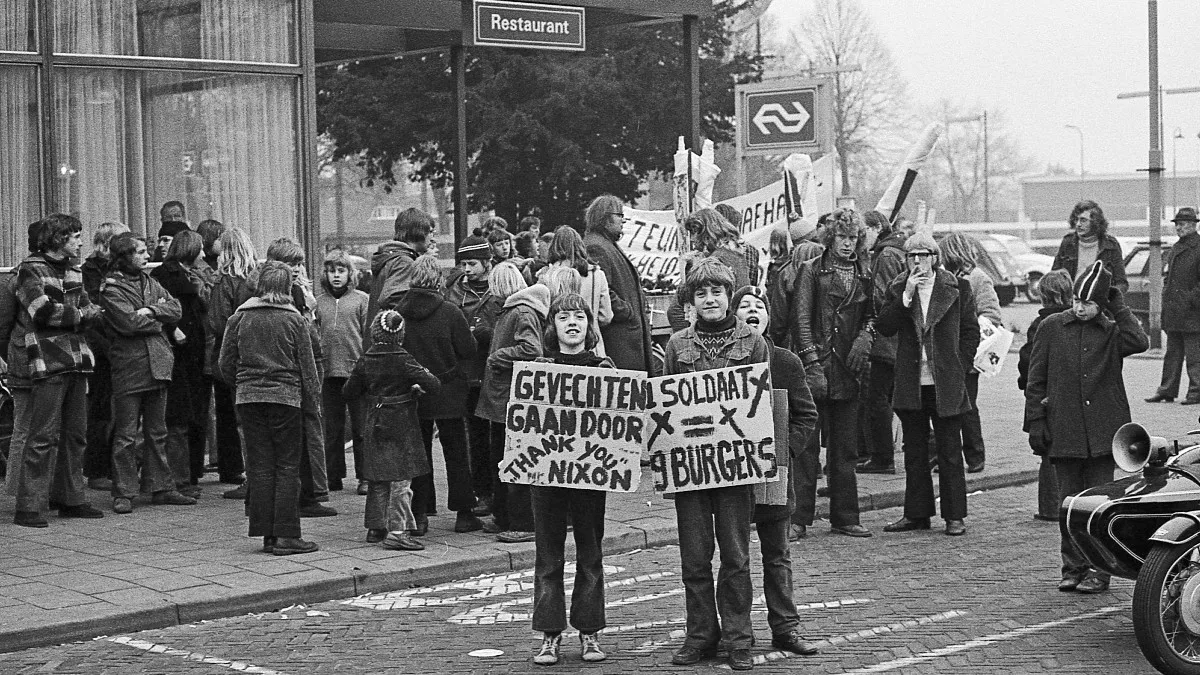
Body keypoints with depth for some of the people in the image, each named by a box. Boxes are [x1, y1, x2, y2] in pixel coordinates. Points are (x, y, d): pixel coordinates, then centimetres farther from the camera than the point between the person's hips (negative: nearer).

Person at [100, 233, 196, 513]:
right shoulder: (111, 289, -6)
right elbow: (129, 322, -18)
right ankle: (123, 493, 2)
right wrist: (160, 317, -4)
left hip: (158, 364, 6)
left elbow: (177, 310, 6)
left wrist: (150, 311, -11)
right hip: (128, 366, -6)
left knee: (157, 432, 12)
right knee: (126, 435, -2)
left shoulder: (149, 282, 15)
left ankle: (162, 487, 18)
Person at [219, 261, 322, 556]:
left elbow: (226, 364, 5)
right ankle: (286, 535, 0)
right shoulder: (294, 319, -5)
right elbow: (307, 366, -2)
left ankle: (267, 534, 9)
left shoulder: (239, 318, 2)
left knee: (259, 466, 7)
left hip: (249, 398, 3)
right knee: (287, 467, 3)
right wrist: (313, 401, 8)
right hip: (286, 398, -3)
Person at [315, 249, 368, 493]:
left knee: (361, 427, 1)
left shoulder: (361, 299, 1)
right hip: (329, 373, 3)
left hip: (357, 370, -3)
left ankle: (365, 476, 8)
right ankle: (333, 476, 16)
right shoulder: (319, 301, 11)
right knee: (332, 428, 9)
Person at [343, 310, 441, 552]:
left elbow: (349, 393, 8)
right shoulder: (403, 360, -13)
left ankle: (375, 527, 22)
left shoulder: (365, 361, 1)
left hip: (374, 426, 6)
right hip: (400, 426, -6)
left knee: (377, 478, 15)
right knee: (401, 478, -3)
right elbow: (432, 385, -18)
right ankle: (398, 531, -7)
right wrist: (418, 388, 3)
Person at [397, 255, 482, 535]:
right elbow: (469, 351, -10)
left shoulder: (399, 311, -7)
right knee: (456, 452, 9)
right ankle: (463, 514, 13)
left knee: (418, 453, 11)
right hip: (448, 394, -2)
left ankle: (419, 515, 9)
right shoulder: (450, 312, -14)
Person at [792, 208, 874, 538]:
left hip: (847, 370, 5)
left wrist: (864, 335, -3)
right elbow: (802, 319, -6)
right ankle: (797, 517, -1)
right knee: (806, 445, -4)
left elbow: (870, 316, 20)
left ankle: (844, 518, 16)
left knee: (845, 449, 9)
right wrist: (812, 363, -14)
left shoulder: (864, 275, 13)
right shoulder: (812, 270, -1)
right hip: (816, 367, -5)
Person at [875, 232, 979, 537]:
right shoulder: (898, 289, 6)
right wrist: (906, 296, -15)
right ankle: (916, 513, 17)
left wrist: (960, 368, -2)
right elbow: (883, 327, -6)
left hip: (946, 384, -3)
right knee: (914, 452, 10)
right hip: (911, 383, 3)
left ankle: (955, 516, 8)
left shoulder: (957, 288, 1)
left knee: (950, 452, 2)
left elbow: (970, 331, 5)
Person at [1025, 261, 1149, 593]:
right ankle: (1073, 568, 14)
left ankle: (1098, 569, 7)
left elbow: (1140, 342, -16)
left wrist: (1119, 308, -6)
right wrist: (1036, 421, 2)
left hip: (1103, 432, -1)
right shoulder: (1052, 328, 6)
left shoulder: (1112, 331, 6)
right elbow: (1036, 379, 7)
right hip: (1064, 432, 1)